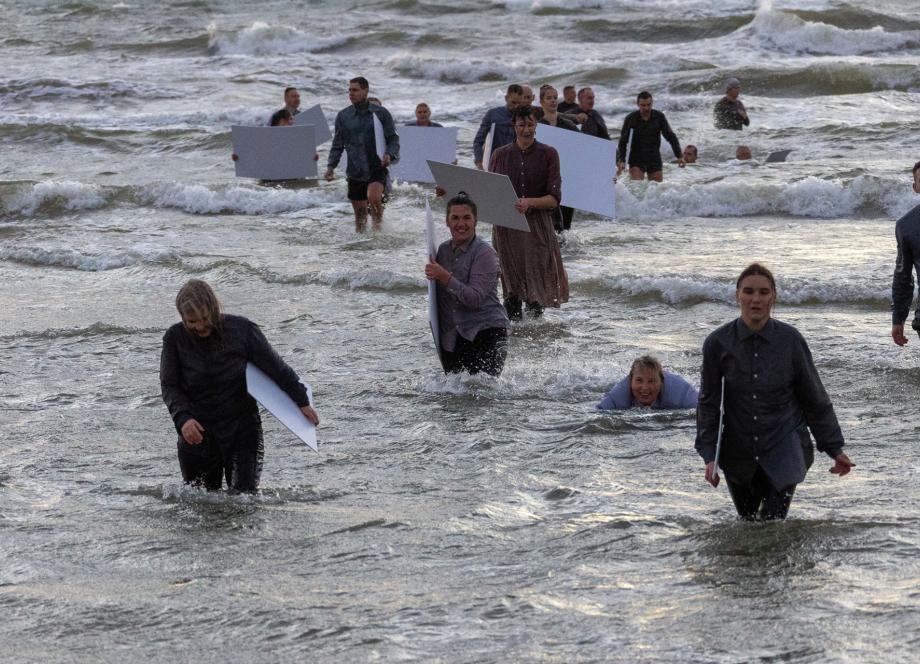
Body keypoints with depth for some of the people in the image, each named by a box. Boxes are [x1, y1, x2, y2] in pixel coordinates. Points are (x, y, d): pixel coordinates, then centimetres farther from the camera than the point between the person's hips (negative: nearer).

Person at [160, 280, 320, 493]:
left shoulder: (242, 330, -8)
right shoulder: (175, 338, -6)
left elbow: (276, 368, 3)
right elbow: (169, 386, -6)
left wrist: (302, 402, 12)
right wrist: (182, 418, -25)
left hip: (242, 431, -1)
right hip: (197, 436, 1)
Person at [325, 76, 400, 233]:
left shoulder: (381, 113, 1)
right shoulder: (343, 116, 7)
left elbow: (393, 139, 3)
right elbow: (337, 145, 9)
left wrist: (390, 155, -17)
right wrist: (331, 165, -5)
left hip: (377, 168, -3)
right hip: (355, 172, 3)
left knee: (373, 197, -28)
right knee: (360, 213, 7)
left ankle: (378, 222, -3)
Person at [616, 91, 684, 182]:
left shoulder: (659, 117, -5)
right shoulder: (631, 118, -9)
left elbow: (670, 136, -5)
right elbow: (623, 140, -7)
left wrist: (679, 155, -15)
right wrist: (621, 160, -18)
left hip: (654, 159, 2)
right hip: (636, 160, -2)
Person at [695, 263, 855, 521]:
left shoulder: (790, 340, -8)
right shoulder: (718, 343, -8)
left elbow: (815, 400, 2)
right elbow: (708, 403, 0)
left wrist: (834, 448, 7)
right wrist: (709, 455, -6)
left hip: (784, 450, -2)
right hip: (738, 451, 2)